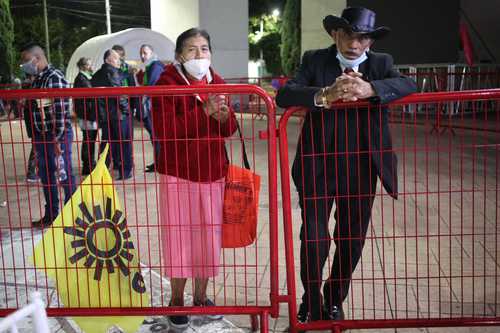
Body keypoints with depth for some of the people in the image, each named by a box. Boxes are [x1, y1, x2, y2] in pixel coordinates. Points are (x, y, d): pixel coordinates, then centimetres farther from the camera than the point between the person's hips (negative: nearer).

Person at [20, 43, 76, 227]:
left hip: (57, 136, -9)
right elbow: (35, 109, 16)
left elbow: (61, 111, -18)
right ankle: (50, 215, 28)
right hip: (41, 135, 9)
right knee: (46, 177, 15)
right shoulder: (36, 79, 12)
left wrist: (57, 139, -19)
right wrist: (35, 137, 14)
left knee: (65, 176, 1)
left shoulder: (55, 78, -14)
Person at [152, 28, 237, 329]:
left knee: (209, 235, 11)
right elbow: (163, 130, -20)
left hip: (213, 172, 5)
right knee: (179, 236, 3)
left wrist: (223, 116, -15)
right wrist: (204, 112, -25)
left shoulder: (216, 82, 7)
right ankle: (177, 300, 21)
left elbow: (230, 129, 8)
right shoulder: (167, 83, -9)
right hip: (178, 173, -4)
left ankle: (201, 296, 28)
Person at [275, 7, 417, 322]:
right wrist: (325, 95, -33)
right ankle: (312, 303, 27)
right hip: (318, 167, -2)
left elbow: (409, 85, -15)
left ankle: (334, 301, 38)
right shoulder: (314, 60, 0)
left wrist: (369, 89, -33)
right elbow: (284, 95, -15)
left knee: (352, 240, 13)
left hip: (361, 169, 2)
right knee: (314, 239, -1)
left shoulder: (380, 63, 5)